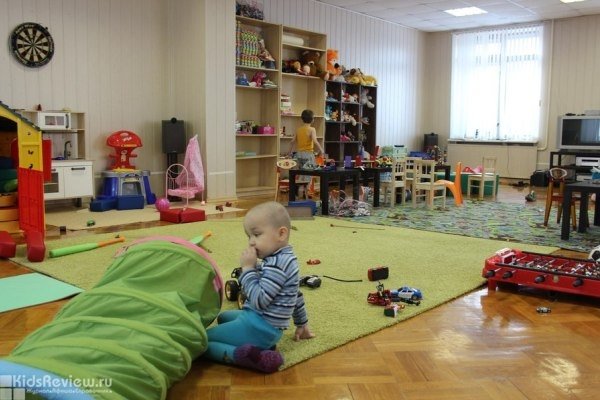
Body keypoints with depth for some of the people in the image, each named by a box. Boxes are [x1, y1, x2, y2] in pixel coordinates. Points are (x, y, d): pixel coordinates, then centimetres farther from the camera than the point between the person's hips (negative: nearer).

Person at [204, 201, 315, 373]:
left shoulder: (276, 264, -21)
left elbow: (258, 300, -25)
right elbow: (296, 296, 22)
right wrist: (302, 323, 32)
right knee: (223, 316, 34)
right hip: (269, 326, 11)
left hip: (258, 327, -11)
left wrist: (247, 268, -19)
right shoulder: (285, 258, 11)